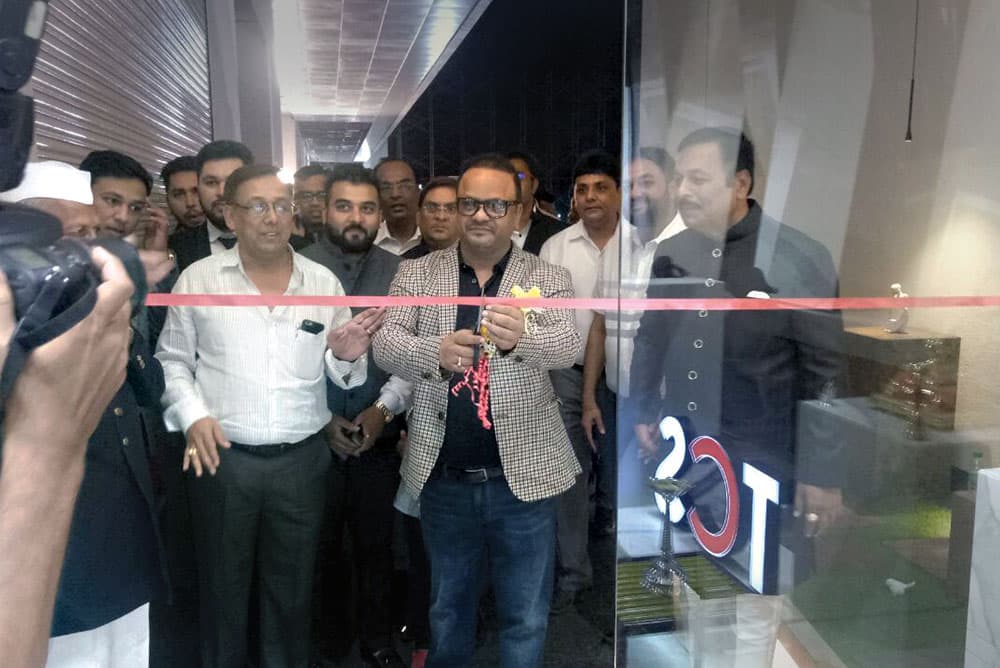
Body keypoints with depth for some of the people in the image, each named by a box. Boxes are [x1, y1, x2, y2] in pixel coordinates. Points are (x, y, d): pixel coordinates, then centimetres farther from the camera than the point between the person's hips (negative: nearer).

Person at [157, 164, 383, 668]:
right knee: (223, 588, 16)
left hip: (302, 459, 1)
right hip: (221, 456, -1)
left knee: (291, 588, 17)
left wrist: (347, 356, -16)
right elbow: (172, 359, 5)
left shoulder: (324, 282, 2)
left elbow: (342, 375, 6)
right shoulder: (197, 279, -2)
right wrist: (192, 415, -10)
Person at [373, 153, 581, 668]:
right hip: (443, 477, 2)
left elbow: (569, 345, -19)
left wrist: (521, 337, -42)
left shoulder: (548, 278, -2)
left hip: (522, 475, -1)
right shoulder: (416, 273, 1)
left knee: (526, 619, 15)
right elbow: (385, 345, -10)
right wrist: (435, 352, -33)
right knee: (447, 610, 23)